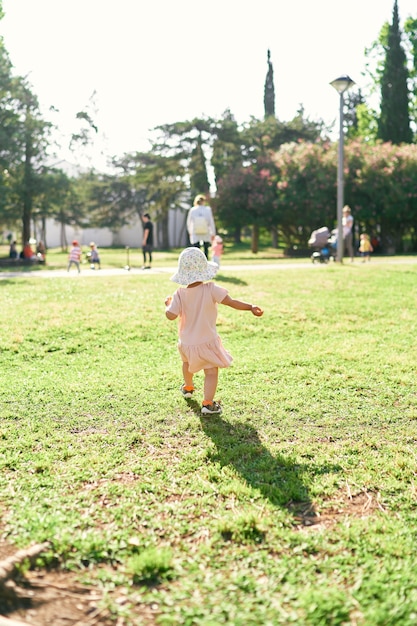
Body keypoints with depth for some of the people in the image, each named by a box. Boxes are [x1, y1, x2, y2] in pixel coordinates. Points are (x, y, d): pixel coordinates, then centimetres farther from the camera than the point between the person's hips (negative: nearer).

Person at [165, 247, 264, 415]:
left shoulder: (180, 294, -13)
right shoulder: (210, 289, -18)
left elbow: (171, 315, -15)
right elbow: (231, 302, -22)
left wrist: (168, 304, 4)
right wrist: (250, 307, -18)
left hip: (186, 342, 4)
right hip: (207, 341, -4)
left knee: (187, 363, 31)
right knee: (211, 372, 3)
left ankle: (188, 387, 54)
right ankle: (207, 404, -8)